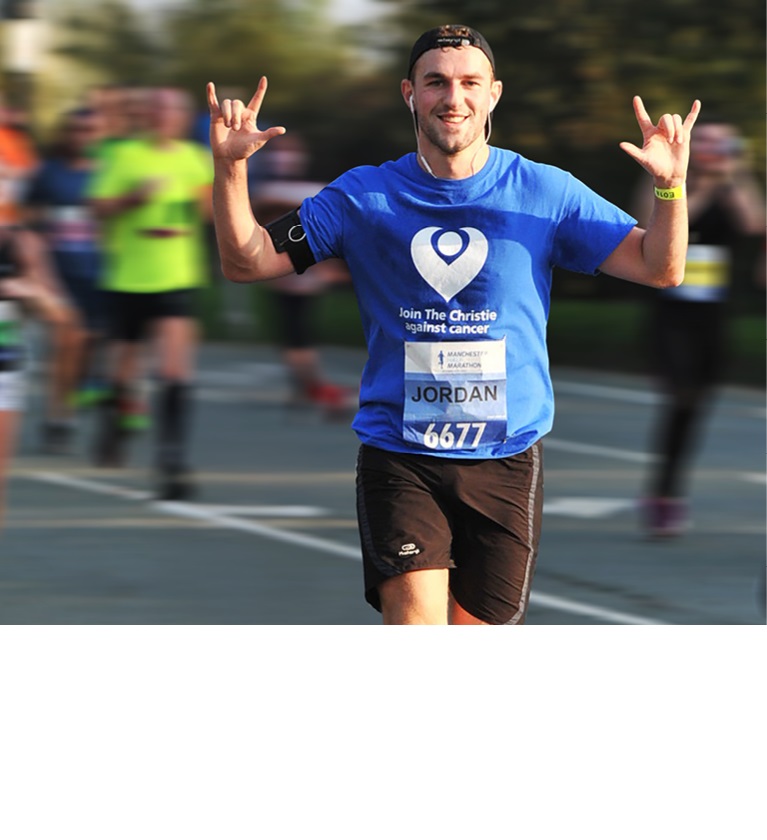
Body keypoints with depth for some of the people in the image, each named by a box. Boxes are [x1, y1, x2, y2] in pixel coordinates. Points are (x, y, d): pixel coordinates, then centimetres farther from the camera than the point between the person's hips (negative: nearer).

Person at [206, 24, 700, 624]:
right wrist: (229, 167, -12)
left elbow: (660, 268, -1)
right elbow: (247, 262, 4)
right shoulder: (363, 197, 3)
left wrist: (671, 186, -21)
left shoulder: (545, 193, 2)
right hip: (399, 456, -1)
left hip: (507, 458, 1)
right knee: (415, 625, -18)